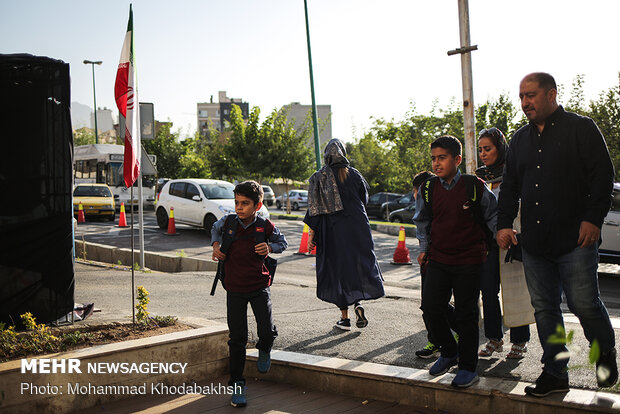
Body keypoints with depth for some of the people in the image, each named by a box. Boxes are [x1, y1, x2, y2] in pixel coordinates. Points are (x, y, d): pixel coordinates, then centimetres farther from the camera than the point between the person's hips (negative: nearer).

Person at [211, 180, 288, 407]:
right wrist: (216, 245, 2)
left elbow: (282, 242, 9)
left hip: (259, 286, -1)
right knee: (237, 339, 5)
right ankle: (237, 385, 20)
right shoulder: (227, 222, -4)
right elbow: (216, 229, 20)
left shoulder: (265, 227, -9)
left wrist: (270, 247, -12)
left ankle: (264, 350, 25)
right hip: (234, 289, 1)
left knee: (268, 331, -13)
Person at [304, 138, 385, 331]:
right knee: (361, 264, 14)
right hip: (358, 228, 1)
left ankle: (344, 318, 9)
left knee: (338, 269, 6)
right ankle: (358, 302, -9)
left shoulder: (318, 178, -5)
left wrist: (312, 235, -4)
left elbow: (315, 208, -8)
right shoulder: (354, 174, 0)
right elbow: (364, 200, 11)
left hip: (333, 231, -1)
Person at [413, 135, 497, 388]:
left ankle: (468, 367, 16)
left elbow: (492, 216, 6)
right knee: (430, 307, 0)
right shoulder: (428, 189, 4)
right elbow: (422, 220, 18)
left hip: (468, 261, -4)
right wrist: (424, 248, 14)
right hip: (438, 259, 4)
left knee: (466, 314, 2)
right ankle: (449, 352, 25)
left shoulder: (475, 186, -7)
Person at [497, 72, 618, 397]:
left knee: (584, 304, -4)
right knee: (544, 308, 7)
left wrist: (593, 219, -13)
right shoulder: (520, 139, 16)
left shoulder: (581, 128, 1)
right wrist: (504, 223, 8)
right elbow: (509, 186, 18)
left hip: (575, 239, -5)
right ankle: (555, 373, 18)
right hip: (534, 242, 5)